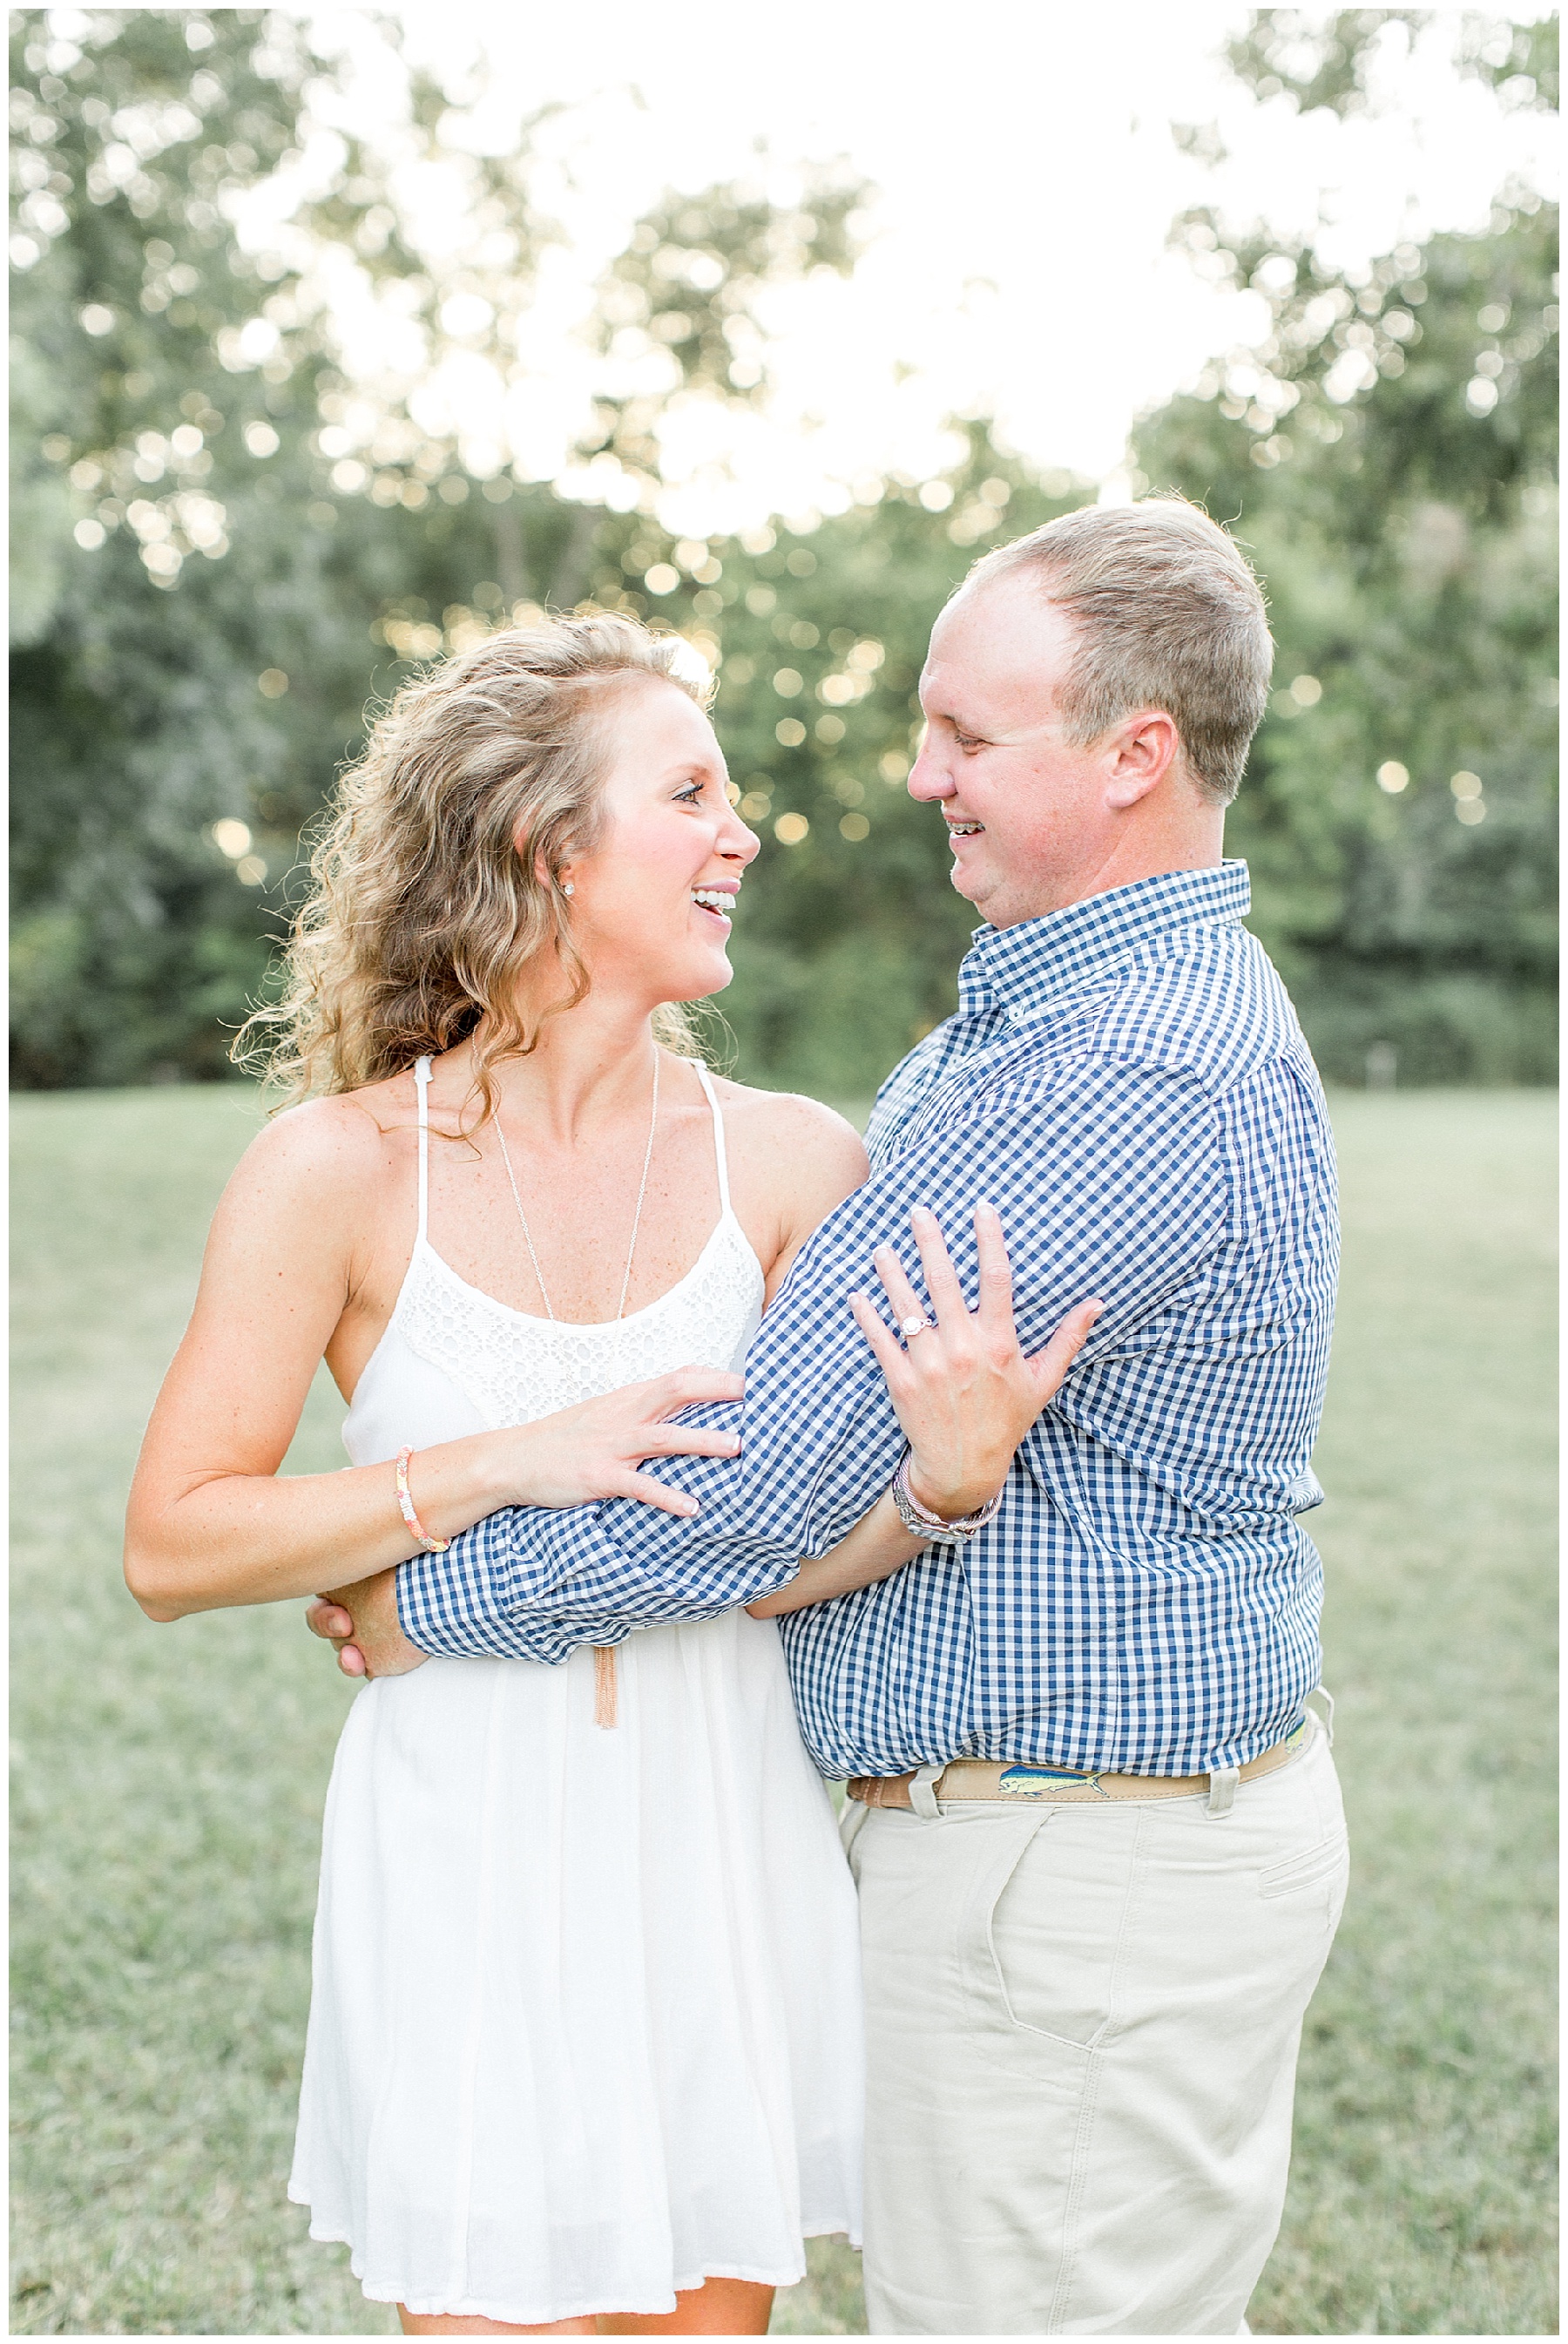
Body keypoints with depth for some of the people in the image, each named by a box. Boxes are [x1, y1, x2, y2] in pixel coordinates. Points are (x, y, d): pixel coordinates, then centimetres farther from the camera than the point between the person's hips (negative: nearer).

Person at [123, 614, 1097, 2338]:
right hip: (471, 1856, -2)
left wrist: (946, 1479, -25)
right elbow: (171, 1546, -9)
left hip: (728, 1845, 3)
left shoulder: (787, 1162, -4)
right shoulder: (342, 1169, -9)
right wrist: (505, 1464, -19)